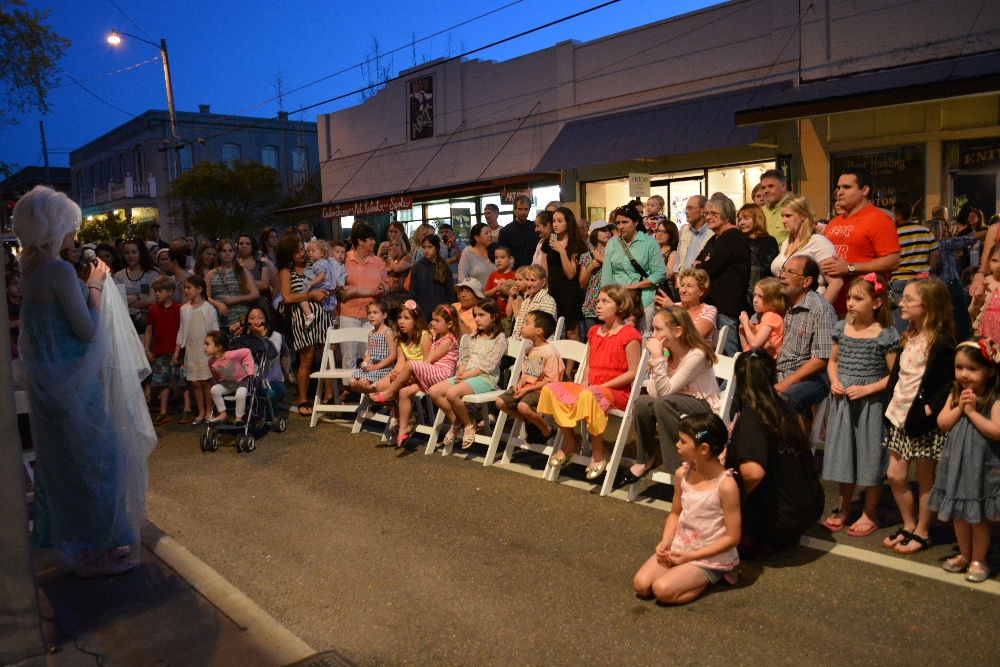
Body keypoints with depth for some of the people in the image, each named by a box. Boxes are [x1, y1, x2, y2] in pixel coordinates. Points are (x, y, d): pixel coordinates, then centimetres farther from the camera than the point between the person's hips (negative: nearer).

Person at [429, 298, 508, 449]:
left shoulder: (499, 338, -3)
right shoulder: (475, 336, 22)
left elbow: (488, 365, -12)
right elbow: (464, 357, 15)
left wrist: (467, 375, -16)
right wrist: (461, 373, -5)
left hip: (485, 378, -8)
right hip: (466, 376, 8)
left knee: (451, 393, -32)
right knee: (434, 391, -11)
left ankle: (469, 424, -9)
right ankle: (456, 421, 4)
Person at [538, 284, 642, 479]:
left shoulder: (629, 335, -9)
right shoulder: (594, 332, 14)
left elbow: (633, 372, -13)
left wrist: (602, 386, -16)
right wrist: (587, 383, -1)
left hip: (617, 392, -7)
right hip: (592, 388, 7)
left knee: (588, 396, -40)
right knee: (550, 389, -14)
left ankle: (598, 452, -18)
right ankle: (570, 441, 3)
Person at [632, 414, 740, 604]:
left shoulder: (726, 485, -22)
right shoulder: (682, 473, -4)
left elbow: (732, 537, -17)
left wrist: (691, 556, -18)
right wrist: (665, 542, -7)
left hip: (711, 557, -6)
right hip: (679, 547, 6)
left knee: (662, 590, -23)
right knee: (641, 584, -11)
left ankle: (710, 578, 1)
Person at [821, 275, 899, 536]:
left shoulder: (886, 335, -12)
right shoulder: (842, 329, 3)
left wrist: (866, 389, -20)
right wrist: (834, 382, -4)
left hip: (871, 404, -5)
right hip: (842, 402, 5)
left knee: (870, 457, 5)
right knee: (844, 454, 14)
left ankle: (869, 515, 22)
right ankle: (844, 509, 30)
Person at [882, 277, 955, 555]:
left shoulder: (941, 343, -15)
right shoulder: (908, 338, 10)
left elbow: (953, 383, -18)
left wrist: (930, 408, -22)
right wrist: (891, 401, 8)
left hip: (924, 421, -8)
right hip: (900, 416, 8)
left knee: (925, 479, 7)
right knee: (896, 475, 11)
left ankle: (922, 533, 21)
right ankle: (908, 526, 28)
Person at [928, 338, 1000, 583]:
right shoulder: (955, 395, 3)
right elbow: (942, 424, -4)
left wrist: (972, 411, -22)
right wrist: (959, 407, -15)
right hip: (956, 464, 6)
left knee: (978, 517, 8)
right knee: (958, 514, 17)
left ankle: (979, 560, 25)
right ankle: (964, 555, 34)